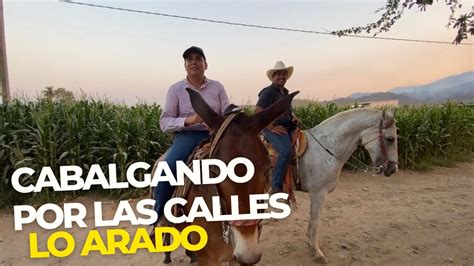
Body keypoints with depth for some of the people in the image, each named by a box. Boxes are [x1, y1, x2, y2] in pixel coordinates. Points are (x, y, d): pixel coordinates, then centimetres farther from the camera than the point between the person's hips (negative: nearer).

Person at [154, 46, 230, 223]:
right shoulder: (176, 89, 5)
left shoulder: (217, 87, 9)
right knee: (167, 168, -30)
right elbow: (164, 122, -1)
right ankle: (158, 218, -10)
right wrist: (188, 120, -20)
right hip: (186, 136, -1)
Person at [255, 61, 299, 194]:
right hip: (272, 129, -9)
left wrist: (293, 116, 8)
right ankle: (276, 187, -25)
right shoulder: (268, 92, -7)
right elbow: (258, 112, -16)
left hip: (287, 128, 9)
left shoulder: (285, 92, 20)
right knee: (287, 150, -31)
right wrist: (272, 128, -19)